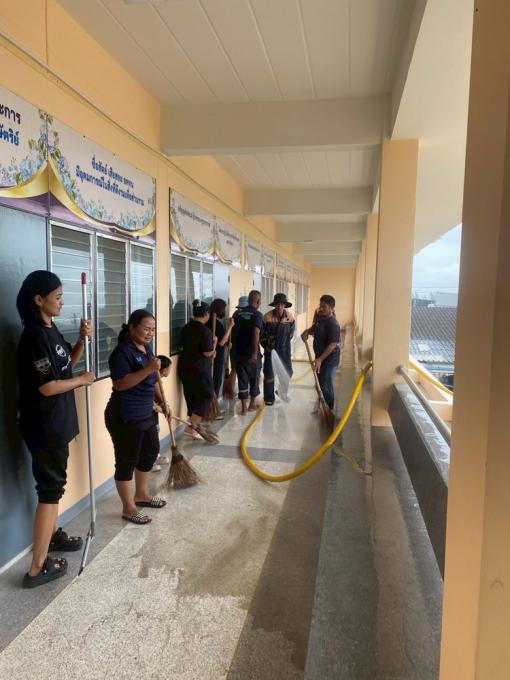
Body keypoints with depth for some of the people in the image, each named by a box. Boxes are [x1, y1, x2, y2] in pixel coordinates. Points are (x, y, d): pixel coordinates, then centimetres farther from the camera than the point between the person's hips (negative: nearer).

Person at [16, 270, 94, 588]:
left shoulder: (51, 329, 7)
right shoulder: (35, 337, -23)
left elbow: (68, 362, 17)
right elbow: (48, 387, -25)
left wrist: (82, 339, 1)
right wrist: (82, 380, -10)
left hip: (56, 422, 9)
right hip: (44, 426, -9)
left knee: (54, 482, 22)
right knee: (50, 487, -1)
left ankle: (52, 534, 42)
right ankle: (38, 567, 9)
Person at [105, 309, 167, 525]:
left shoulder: (146, 349, 10)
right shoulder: (122, 351, -18)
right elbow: (119, 384, -27)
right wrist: (147, 369, -32)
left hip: (145, 414, 10)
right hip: (125, 417, -10)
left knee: (150, 453, 21)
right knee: (127, 461, 2)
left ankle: (141, 495, 39)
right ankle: (129, 508, 16)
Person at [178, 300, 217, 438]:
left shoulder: (186, 328, 8)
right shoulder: (205, 330, -17)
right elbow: (208, 353, -17)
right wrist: (214, 342, 1)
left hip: (185, 367, 8)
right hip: (199, 369, -8)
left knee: (191, 396, 15)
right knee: (205, 396, 3)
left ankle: (193, 424, 24)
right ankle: (191, 428, -3)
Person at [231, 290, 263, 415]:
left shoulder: (238, 312, 7)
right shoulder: (257, 314, -10)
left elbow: (233, 330, 14)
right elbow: (256, 333, -23)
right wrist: (255, 353, -23)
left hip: (238, 352, 4)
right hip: (251, 353, -4)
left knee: (242, 379, 8)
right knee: (254, 378, 14)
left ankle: (244, 407, 8)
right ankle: (252, 404, 26)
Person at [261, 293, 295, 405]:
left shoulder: (290, 316, -9)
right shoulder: (267, 316, -16)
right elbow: (261, 333, -4)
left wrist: (285, 343, 10)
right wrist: (266, 345, -8)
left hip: (284, 349, 2)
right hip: (270, 348, -2)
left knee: (287, 372, 9)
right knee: (269, 373, -1)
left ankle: (283, 392, 35)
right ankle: (269, 398, 12)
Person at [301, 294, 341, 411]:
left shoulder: (333, 324, -23)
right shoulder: (320, 317, 3)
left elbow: (332, 344, -26)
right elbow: (314, 329, 22)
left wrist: (320, 359, -31)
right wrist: (307, 331, -1)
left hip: (329, 359, -9)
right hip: (320, 357, 9)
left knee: (326, 386, -6)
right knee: (322, 383, 18)